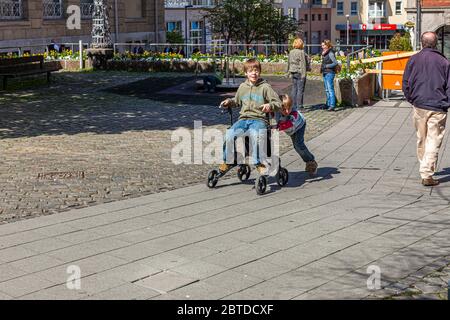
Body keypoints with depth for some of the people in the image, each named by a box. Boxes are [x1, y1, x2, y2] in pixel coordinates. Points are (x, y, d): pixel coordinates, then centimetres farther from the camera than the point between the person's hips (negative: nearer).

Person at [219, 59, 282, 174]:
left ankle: (259, 163, -23)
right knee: (229, 134, -26)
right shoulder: (242, 87, 18)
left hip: (259, 119, -4)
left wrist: (270, 106, -20)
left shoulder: (265, 87, 4)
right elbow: (237, 102, 36)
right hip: (243, 118, 4)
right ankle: (227, 161, -5)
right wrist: (229, 102, 15)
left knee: (254, 134, -39)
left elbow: (278, 103, 1)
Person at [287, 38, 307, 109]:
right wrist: (304, 74, -14)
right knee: (300, 89, -4)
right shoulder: (301, 52, -12)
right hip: (300, 72, -7)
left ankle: (294, 106, 15)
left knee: (294, 89, 11)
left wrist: (289, 72, 23)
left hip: (293, 73, 7)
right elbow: (303, 64, -14)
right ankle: (299, 106, -4)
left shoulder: (291, 52, 7)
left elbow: (289, 63, 14)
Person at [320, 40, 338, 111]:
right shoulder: (324, 53, 15)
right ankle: (328, 104, 22)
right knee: (327, 90, 14)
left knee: (330, 89, -12)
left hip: (329, 73, -10)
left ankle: (332, 105, -14)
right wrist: (322, 68, 8)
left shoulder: (330, 53, -13)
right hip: (325, 73, 10)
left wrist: (326, 66, -16)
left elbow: (335, 63, -17)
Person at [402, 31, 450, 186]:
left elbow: (405, 83, 5)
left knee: (421, 140, 16)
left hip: (419, 106, 2)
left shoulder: (413, 60, 2)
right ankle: (427, 175, -7)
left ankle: (424, 167, 30)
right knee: (433, 142, -2)